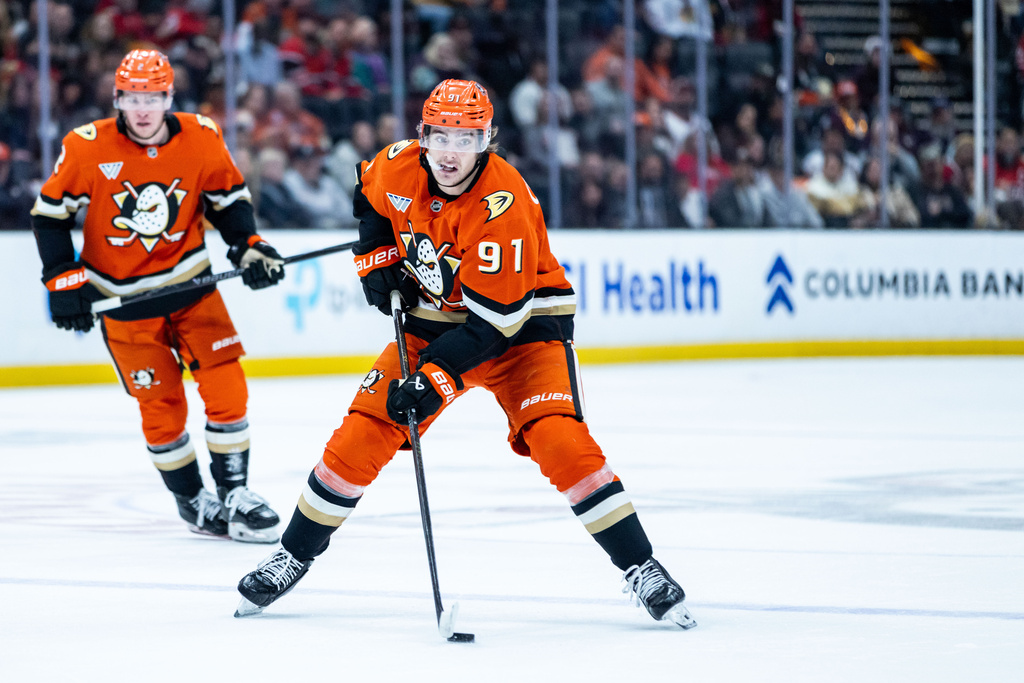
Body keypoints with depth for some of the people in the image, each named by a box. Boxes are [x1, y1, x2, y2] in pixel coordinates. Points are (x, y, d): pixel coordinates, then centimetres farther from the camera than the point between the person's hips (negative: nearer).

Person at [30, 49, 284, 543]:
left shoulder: (201, 140, -8)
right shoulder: (87, 148, -15)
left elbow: (229, 200, 7)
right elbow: (49, 214, -4)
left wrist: (249, 247, -8)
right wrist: (64, 279, -11)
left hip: (190, 284, 2)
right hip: (123, 300, -2)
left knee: (226, 386, -8)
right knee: (161, 406, -1)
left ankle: (233, 493, 7)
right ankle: (192, 501, 17)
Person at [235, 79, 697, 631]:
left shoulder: (504, 206, -31)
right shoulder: (398, 167, -13)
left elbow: (494, 319, -29)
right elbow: (369, 197, 14)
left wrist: (436, 379, -32)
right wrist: (376, 259, 1)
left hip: (521, 322, -5)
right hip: (431, 318, 5)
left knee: (559, 439, -24)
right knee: (362, 435, -5)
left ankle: (640, 568, -15)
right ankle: (294, 554, 13)